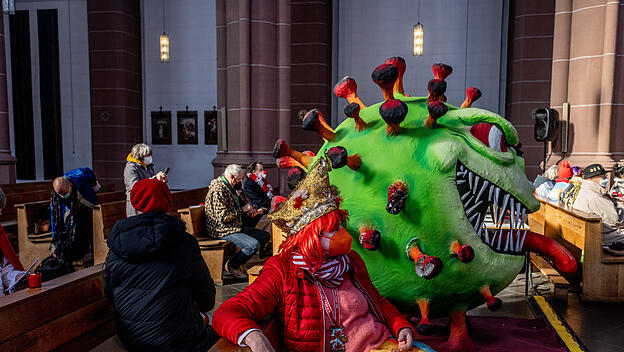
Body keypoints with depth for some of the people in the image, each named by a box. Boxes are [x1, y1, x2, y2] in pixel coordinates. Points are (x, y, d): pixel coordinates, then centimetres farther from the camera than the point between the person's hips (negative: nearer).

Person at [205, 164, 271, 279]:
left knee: (266, 235, 8)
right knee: (254, 244, -27)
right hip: (223, 230, -11)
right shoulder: (218, 190, -20)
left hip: (235, 227, 11)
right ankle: (232, 265, -4)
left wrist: (250, 211, 7)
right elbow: (223, 217, -26)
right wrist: (243, 210, -17)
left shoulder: (229, 187, 12)